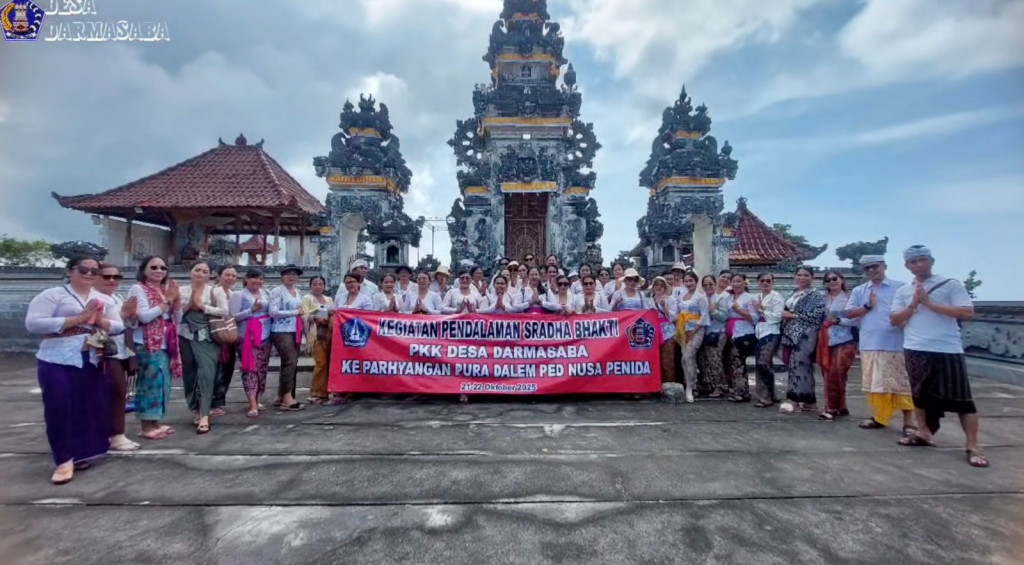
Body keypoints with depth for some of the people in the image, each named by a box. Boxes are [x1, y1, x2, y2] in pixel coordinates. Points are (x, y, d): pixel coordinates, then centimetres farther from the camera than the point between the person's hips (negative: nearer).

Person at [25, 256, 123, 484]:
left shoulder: (104, 299, 11)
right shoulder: (52, 294, -4)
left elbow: (119, 326, 9)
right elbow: (33, 323, -15)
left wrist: (100, 321, -11)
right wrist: (78, 319, -19)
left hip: (91, 361, 5)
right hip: (57, 361, -5)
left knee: (90, 407, 9)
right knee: (58, 408, -6)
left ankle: (81, 452, 26)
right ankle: (64, 460, 3)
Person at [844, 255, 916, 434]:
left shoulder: (900, 287, 3)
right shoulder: (859, 291, 11)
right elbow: (849, 313, 7)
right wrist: (868, 306, -6)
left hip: (895, 345, -3)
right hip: (869, 345, 4)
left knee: (901, 384, -1)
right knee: (874, 383, 11)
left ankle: (909, 422, 5)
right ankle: (879, 417, 21)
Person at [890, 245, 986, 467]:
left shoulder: (951, 284, -1)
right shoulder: (903, 291, 10)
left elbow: (968, 313, -10)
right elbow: (894, 320, 6)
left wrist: (930, 303, -14)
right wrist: (913, 304, -8)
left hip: (948, 350, -4)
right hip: (915, 350, 4)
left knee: (961, 398, -1)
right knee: (920, 393, 14)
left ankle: (973, 447, 6)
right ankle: (924, 433, 28)